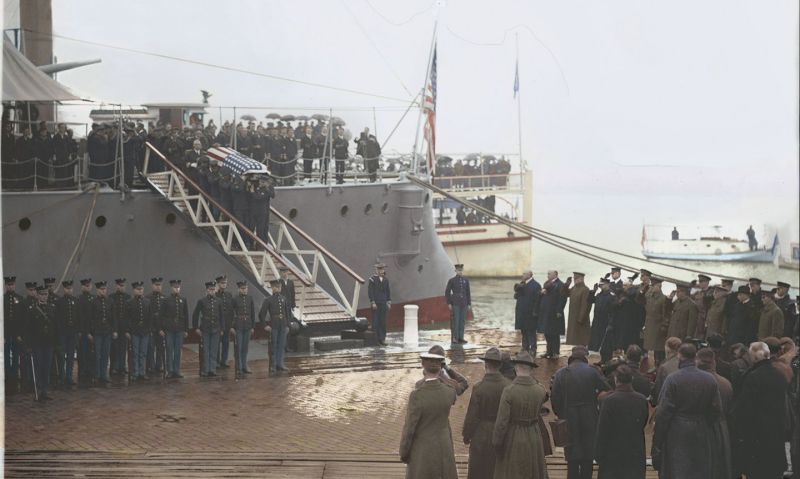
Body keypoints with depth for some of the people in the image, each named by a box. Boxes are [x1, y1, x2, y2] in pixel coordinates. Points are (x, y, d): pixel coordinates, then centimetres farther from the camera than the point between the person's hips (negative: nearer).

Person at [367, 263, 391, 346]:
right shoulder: (372, 279, -6)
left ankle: (382, 339, 9)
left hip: (383, 304, 5)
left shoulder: (385, 280, 10)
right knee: (375, 321, -3)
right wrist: (373, 302, -14)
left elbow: (388, 292, 15)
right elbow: (370, 292, -9)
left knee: (383, 322, 4)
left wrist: (389, 302, 8)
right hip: (375, 304, -5)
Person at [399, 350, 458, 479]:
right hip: (443, 447, 4)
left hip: (422, 450, -4)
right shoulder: (450, 393, -10)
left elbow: (409, 428, -19)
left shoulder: (417, 395, -25)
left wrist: (403, 453, -4)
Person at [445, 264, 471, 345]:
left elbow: (468, 293, 12)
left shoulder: (466, 281, 9)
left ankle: (460, 338, 9)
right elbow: (447, 292, -1)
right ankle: (454, 338, -2)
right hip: (455, 304, -4)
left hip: (463, 304, 4)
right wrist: (449, 303, -8)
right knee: (455, 321, -5)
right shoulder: (451, 280, -2)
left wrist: (469, 304, 7)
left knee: (462, 321, 5)